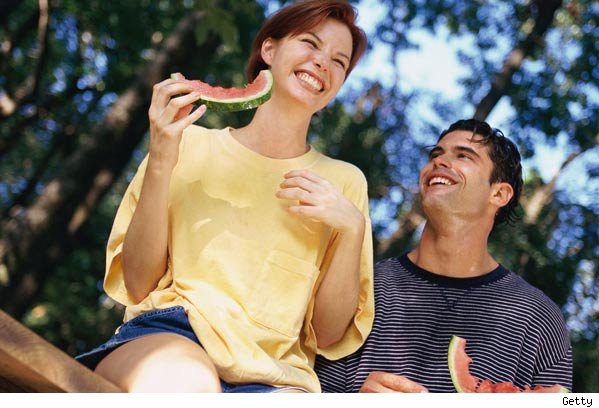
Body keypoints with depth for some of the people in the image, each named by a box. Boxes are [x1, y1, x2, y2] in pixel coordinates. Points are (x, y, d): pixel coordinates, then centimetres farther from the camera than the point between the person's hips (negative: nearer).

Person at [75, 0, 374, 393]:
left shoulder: (345, 182, 12)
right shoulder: (191, 146, 8)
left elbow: (328, 335, 7)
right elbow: (138, 285, 3)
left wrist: (351, 229, -7)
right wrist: (160, 164, -7)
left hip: (274, 376, 1)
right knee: (183, 381, -38)